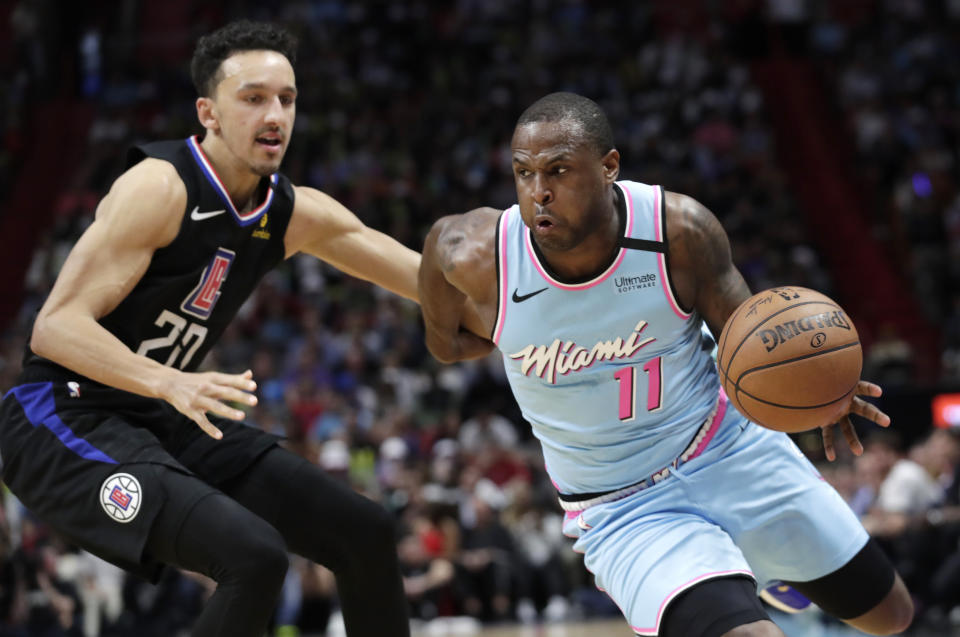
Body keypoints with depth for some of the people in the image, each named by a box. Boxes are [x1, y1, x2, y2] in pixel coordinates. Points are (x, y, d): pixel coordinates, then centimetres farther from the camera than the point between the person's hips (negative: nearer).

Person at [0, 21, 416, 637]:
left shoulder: (297, 214, 4)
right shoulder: (159, 187, -19)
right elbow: (54, 328, -25)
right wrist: (171, 384, -39)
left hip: (168, 422, 8)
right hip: (65, 418, -8)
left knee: (367, 533, 6)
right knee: (255, 557, -28)